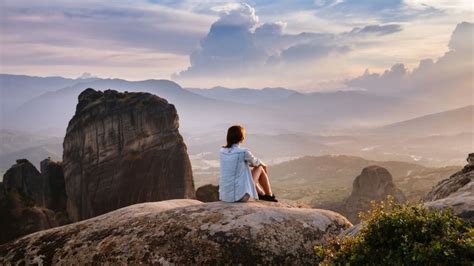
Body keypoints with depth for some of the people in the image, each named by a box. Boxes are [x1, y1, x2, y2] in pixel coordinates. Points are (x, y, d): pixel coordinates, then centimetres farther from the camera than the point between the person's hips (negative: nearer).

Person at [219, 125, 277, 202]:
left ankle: (262, 194, 48)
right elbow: (255, 162, 7)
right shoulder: (243, 152, -15)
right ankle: (270, 196, 29)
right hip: (240, 196, -7)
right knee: (260, 168, 12)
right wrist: (263, 165, 30)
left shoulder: (222, 151, 2)